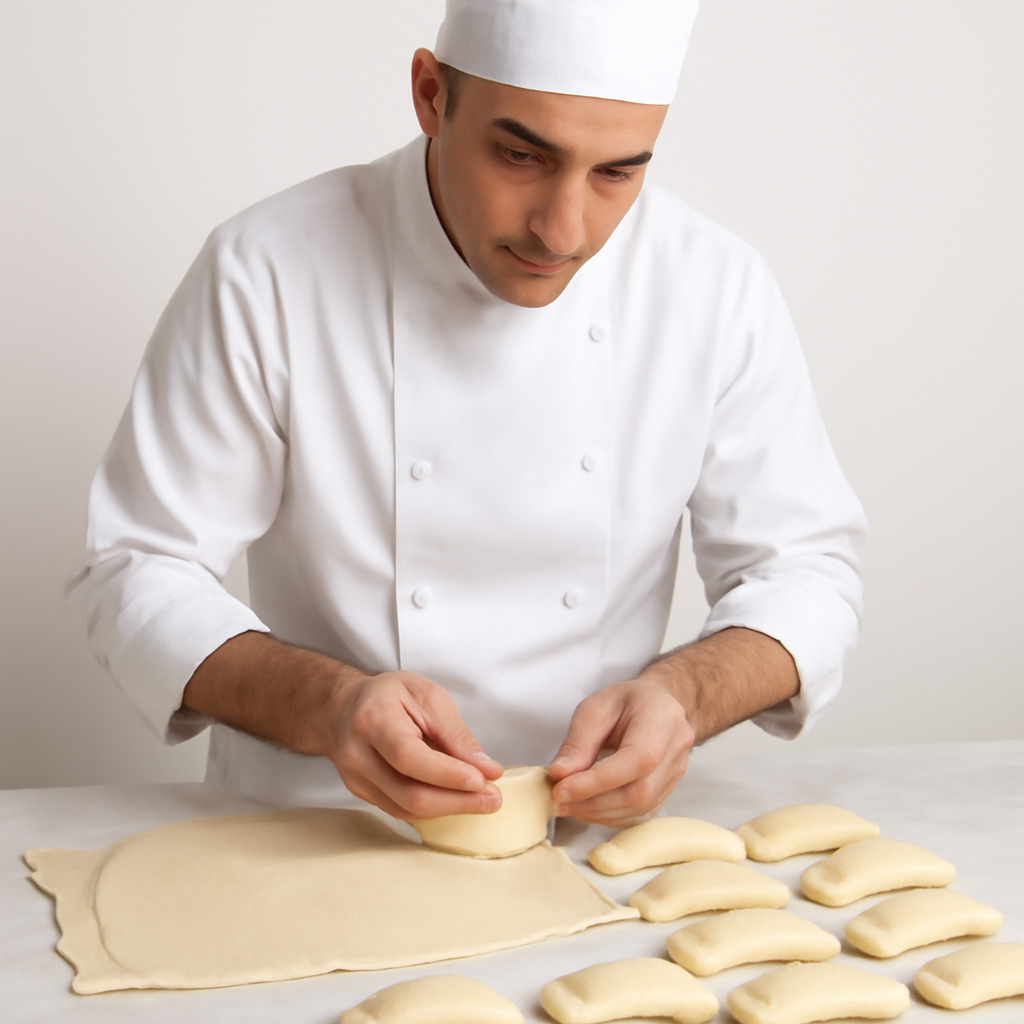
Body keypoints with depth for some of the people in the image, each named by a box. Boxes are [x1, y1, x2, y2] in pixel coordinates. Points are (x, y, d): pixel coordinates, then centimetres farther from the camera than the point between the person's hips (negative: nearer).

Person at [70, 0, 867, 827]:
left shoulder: (719, 288, -6)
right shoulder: (268, 271, -13)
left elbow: (804, 567, 2)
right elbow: (140, 572, -8)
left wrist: (685, 693, -20)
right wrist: (326, 704, -27)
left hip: (592, 840, 2)